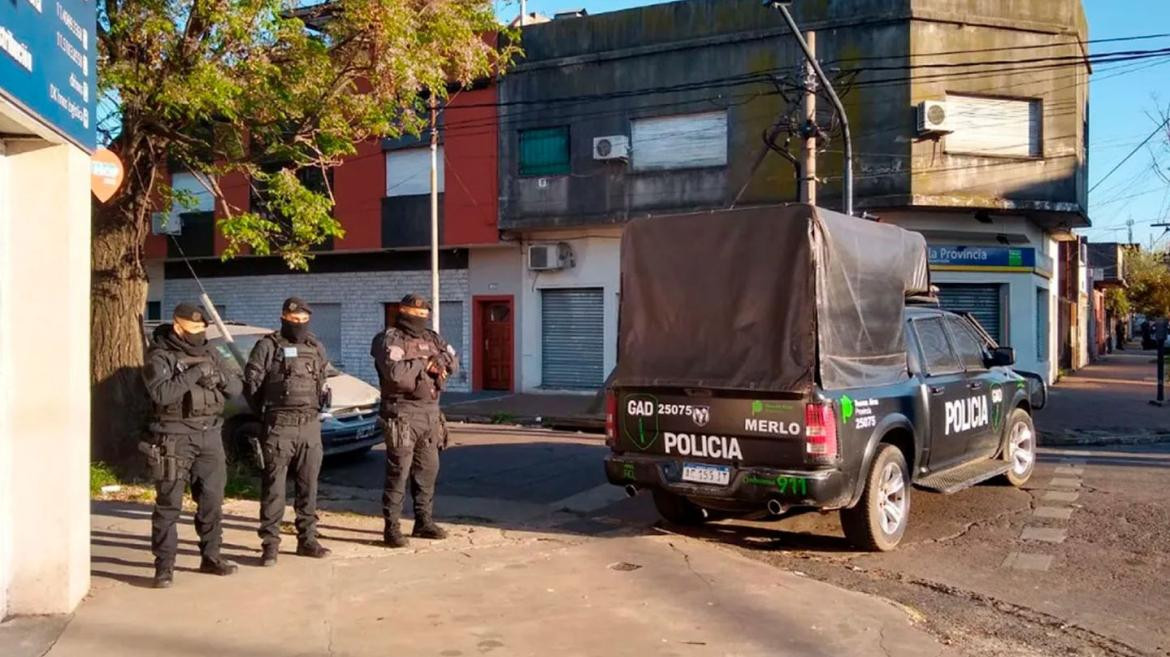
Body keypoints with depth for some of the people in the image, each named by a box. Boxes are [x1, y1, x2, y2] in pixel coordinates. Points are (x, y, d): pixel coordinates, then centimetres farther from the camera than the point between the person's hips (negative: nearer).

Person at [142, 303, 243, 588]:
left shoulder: (210, 353, 11)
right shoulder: (160, 357, -6)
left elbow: (236, 388, 10)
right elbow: (161, 393, -22)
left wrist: (219, 376, -10)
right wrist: (193, 374, -23)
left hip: (210, 434, 6)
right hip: (175, 436, -6)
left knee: (212, 500, 11)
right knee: (169, 503, -4)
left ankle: (211, 557, 23)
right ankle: (164, 565, 2)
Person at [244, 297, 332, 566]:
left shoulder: (316, 348, 12)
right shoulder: (269, 346, -4)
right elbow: (251, 383, -2)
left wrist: (318, 407, 12)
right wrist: (266, 413, 5)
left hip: (311, 425, 5)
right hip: (279, 426, -5)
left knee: (309, 485, 9)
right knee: (274, 486, -2)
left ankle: (307, 539, 18)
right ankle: (270, 543, 4)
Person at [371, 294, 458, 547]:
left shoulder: (432, 338, 15)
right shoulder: (391, 340, -9)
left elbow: (453, 361, 13)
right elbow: (395, 372, -24)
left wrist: (441, 360, -9)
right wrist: (425, 365, -13)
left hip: (430, 414, 8)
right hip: (403, 415, -7)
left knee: (428, 471, 13)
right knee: (398, 472, -5)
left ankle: (424, 521, 24)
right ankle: (391, 527, 2)